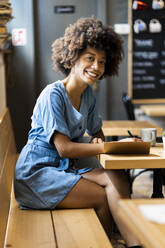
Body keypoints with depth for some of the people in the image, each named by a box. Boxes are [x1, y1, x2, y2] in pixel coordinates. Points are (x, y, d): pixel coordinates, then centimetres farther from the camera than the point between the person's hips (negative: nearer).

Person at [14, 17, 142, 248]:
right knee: (103, 197, -22)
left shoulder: (88, 94, 7)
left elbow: (97, 132, 18)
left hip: (66, 168, 7)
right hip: (37, 172, -6)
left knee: (117, 178, -20)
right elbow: (64, 148, -22)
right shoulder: (53, 94, -17)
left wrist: (98, 142, -9)